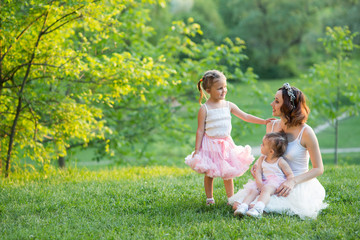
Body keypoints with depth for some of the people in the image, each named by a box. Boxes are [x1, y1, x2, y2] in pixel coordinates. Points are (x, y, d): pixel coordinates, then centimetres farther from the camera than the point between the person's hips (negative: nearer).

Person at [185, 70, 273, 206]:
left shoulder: (228, 106, 2)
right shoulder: (204, 109, -9)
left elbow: (245, 116, 8)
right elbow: (200, 130, -7)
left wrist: (264, 121, 3)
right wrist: (197, 150, -9)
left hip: (225, 143, 3)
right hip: (210, 144, -3)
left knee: (227, 174, 7)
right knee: (209, 173, 6)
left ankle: (231, 198, 16)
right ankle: (209, 198, 21)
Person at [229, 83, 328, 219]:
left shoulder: (305, 132, -15)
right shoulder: (271, 126, 2)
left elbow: (319, 169, -9)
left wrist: (293, 181, -22)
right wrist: (258, 163, -3)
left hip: (299, 185, -5)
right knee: (238, 205, -15)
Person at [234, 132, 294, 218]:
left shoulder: (280, 162, -2)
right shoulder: (262, 160, 14)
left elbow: (290, 175, -3)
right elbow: (258, 172, 4)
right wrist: (260, 183, -16)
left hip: (276, 183, -6)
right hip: (263, 183, 7)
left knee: (266, 189, -35)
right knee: (252, 190, -20)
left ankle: (258, 208, -57)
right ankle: (243, 206, -35)